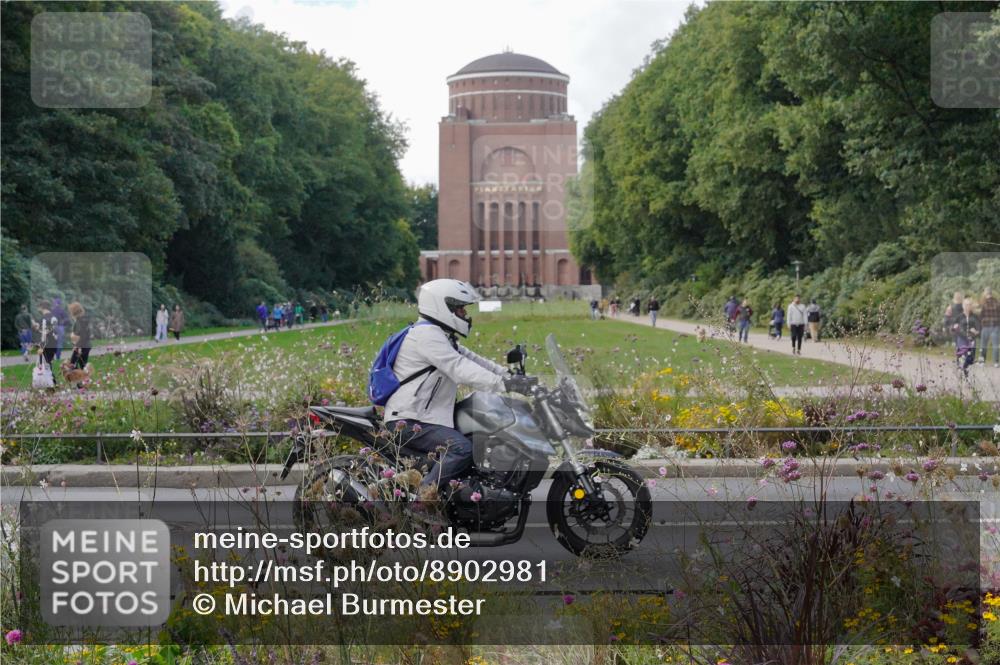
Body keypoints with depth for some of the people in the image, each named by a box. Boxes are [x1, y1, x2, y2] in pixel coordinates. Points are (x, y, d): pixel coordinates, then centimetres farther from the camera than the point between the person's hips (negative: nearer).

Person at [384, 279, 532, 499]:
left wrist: (508, 374, 6)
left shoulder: (441, 335, 19)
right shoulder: (426, 335, -16)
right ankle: (424, 494, -26)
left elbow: (470, 359, 18)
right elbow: (460, 369, -26)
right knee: (462, 448, -28)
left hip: (427, 414, 11)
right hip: (409, 421, -11)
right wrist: (502, 384, -31)